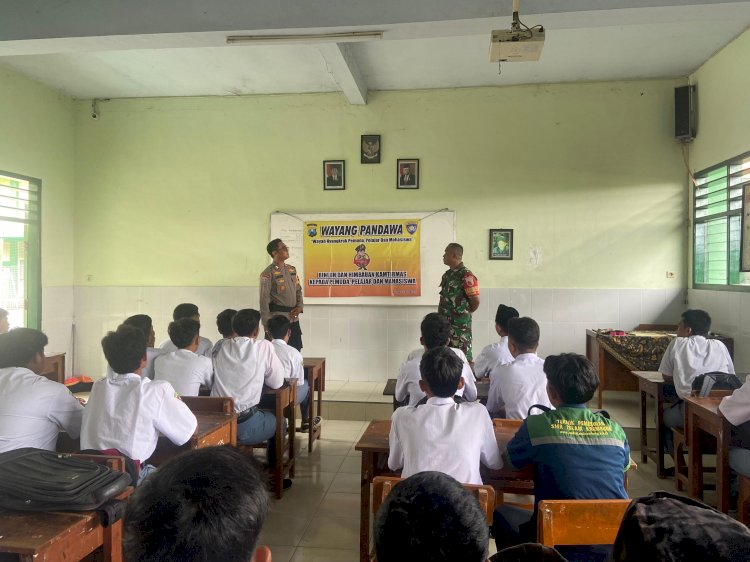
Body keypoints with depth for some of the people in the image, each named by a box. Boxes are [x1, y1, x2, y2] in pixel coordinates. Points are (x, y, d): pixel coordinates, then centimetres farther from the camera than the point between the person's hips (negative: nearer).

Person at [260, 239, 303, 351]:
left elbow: (298, 290, 18)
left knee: (296, 351, 10)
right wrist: (266, 323, -15)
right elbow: (264, 300, -12)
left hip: (294, 319, 6)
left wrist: (299, 306, 1)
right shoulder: (268, 273, -11)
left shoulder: (292, 269, 11)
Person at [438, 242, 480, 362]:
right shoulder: (447, 274, 10)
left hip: (461, 325, -8)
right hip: (445, 323, 8)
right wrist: (442, 315, 13)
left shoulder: (466, 276, -16)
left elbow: (475, 301, -15)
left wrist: (465, 313, -1)